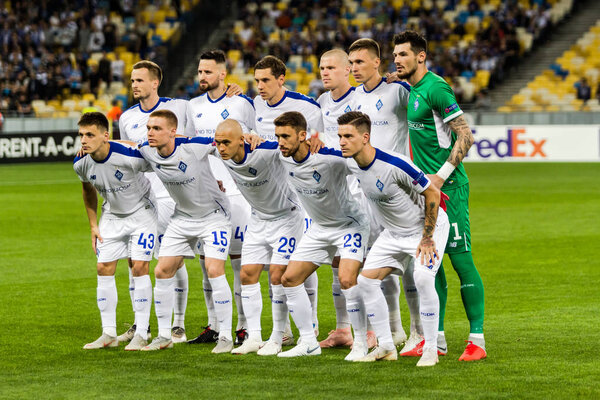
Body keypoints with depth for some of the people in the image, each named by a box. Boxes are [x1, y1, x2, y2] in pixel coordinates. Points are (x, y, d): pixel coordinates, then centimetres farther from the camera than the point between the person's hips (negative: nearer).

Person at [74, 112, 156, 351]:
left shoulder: (130, 157, -33)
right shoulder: (81, 164, -16)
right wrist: (93, 225, 7)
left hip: (141, 212, -5)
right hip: (112, 216, 5)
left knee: (139, 267, -12)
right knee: (104, 268, 0)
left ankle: (141, 334, -5)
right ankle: (109, 334, 8)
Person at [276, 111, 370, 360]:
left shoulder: (329, 159, -29)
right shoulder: (283, 158, -11)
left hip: (349, 223, -7)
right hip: (319, 227, 7)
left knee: (347, 279, -24)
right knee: (290, 279, 2)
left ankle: (361, 344, -10)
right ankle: (308, 342, 12)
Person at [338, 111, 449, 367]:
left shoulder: (394, 164, -33)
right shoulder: (351, 164, -12)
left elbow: (432, 193, -23)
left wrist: (428, 238, -20)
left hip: (427, 226, -7)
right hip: (393, 232, 7)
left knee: (423, 278, -27)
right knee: (366, 280, -3)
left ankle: (431, 348, -14)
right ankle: (386, 347, 7)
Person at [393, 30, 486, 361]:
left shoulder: (435, 89, -13)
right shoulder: (411, 91, 14)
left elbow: (465, 136, -17)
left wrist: (441, 176, -19)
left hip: (449, 188, -9)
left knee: (461, 260, -8)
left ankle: (477, 340, -5)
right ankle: (436, 339, 13)